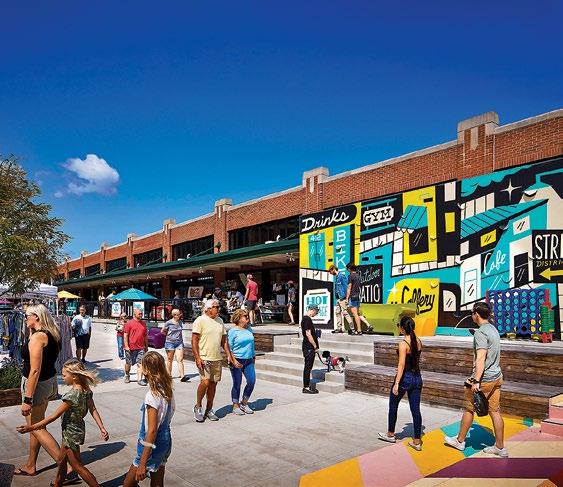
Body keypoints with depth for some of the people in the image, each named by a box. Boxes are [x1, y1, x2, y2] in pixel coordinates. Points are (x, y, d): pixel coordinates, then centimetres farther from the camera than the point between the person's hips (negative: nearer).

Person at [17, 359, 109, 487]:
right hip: (77, 429, 8)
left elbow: (55, 416, -23)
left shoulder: (72, 395, -29)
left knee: (77, 466, 7)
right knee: (61, 461, 26)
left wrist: (32, 427, -16)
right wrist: (102, 428, -3)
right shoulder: (86, 390, -6)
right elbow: (93, 410, -4)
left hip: (71, 434, -8)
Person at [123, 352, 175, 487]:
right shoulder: (168, 390, -3)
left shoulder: (152, 396, -26)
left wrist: (142, 464, -21)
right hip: (166, 442, 8)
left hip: (153, 445, -8)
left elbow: (152, 430, -25)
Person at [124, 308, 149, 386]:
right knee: (128, 363, 12)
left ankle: (139, 379, -1)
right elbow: (125, 335, -6)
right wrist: (126, 346, -12)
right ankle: (127, 376, 34)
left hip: (141, 348, 3)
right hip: (131, 348, -3)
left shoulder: (143, 324, 10)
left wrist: (146, 346, 15)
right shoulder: (129, 323, -4)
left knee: (141, 363, -3)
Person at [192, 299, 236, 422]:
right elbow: (194, 340, -11)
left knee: (213, 384, 8)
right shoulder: (200, 320, -7)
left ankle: (209, 409, 20)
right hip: (204, 358, -6)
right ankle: (197, 407, 7)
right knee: (205, 382, -14)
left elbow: (224, 340, 17)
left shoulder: (220, 321, 12)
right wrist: (197, 358, -16)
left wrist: (228, 354, 11)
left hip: (217, 358, 6)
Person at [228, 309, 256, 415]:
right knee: (237, 384, 2)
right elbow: (229, 348, -8)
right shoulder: (233, 331, -6)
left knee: (252, 381, -1)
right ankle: (235, 406, 18)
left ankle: (244, 403, 18)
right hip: (237, 361, -6)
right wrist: (233, 361, -16)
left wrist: (254, 357, 21)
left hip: (248, 360, 6)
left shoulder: (249, 330, 12)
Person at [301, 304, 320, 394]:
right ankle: (306, 387, 2)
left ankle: (307, 385, 22)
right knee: (308, 367, -4)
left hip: (309, 347, 10)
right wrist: (315, 346, -15)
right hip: (309, 347, -10)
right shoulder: (307, 319, -17)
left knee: (308, 367, 15)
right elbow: (308, 334, -22)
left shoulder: (305, 319, 15)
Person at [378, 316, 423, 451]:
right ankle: (417, 442, 14)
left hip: (405, 378, -6)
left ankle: (390, 434, 30)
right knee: (416, 410, 10)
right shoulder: (418, 341, 2)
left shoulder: (403, 343, -19)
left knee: (393, 407, 14)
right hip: (417, 378, 6)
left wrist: (396, 383, -23)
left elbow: (401, 365, -23)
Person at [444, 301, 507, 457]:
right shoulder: (494, 330, 11)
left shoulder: (480, 333, -17)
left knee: (469, 408, 6)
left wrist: (476, 381, -24)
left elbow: (481, 358, -23)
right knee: (495, 411, 12)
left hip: (484, 378, -8)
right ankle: (500, 448, 18)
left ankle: (460, 441, 20)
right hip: (496, 377, 8)